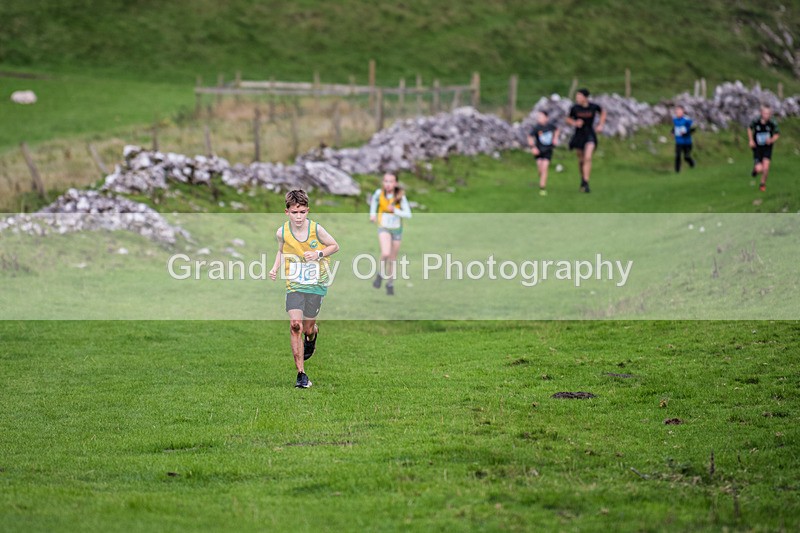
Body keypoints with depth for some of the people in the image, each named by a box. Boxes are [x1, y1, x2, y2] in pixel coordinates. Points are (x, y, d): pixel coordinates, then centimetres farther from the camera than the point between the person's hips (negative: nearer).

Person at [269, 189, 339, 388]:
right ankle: (301, 374, -13)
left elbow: (335, 246, 2)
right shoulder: (282, 232, -6)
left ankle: (312, 335, 48)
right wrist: (275, 268, -1)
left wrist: (319, 254, -15)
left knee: (307, 329, 5)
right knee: (295, 325, -17)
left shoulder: (316, 229, -12)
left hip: (316, 285, 0)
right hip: (294, 285, 1)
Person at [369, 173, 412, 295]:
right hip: (384, 228, 0)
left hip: (397, 230, 0)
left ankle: (390, 284, 32)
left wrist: (394, 210, -30)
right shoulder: (379, 192, -12)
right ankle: (381, 274, 3)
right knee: (385, 254, -25)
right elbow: (374, 199, 13)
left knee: (392, 259, 12)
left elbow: (408, 214, -18)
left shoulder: (400, 197, -18)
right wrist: (372, 214, 5)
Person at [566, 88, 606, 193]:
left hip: (590, 134, -2)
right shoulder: (575, 108, -9)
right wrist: (575, 123, -14)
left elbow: (603, 112, 12)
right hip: (579, 135, 2)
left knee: (588, 158, -18)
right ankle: (583, 177, 40)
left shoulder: (593, 107, -9)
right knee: (581, 160, 11)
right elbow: (568, 119, 7)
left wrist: (601, 125, 3)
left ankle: (586, 183, -17)